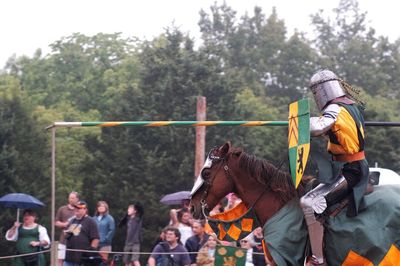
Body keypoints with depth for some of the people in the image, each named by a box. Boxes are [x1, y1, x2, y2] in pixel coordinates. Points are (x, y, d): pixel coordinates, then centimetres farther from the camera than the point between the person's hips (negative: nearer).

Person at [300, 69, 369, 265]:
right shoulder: (352, 106, 12)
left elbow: (317, 128, -32)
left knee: (309, 203, -22)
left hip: (347, 172, -10)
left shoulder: (335, 110, -16)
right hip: (358, 166, 10)